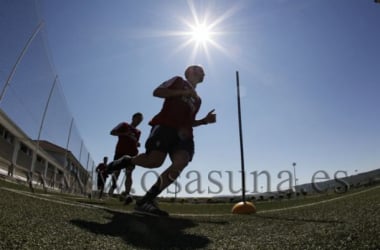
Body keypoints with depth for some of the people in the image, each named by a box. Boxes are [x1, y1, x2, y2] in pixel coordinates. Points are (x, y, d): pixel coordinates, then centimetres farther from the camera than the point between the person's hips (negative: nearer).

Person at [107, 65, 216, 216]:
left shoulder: (197, 99, 32)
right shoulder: (178, 81, 17)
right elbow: (157, 92, 3)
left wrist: (205, 120, 14)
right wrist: (184, 92, -3)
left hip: (183, 133, 6)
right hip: (165, 126, -5)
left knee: (181, 162, -23)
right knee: (155, 161, -24)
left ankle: (145, 201, -21)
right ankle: (127, 161, 9)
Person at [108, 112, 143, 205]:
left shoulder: (138, 132, 22)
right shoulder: (124, 125, 10)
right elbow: (112, 132, 0)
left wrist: (137, 144, 7)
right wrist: (125, 134, -13)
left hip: (132, 153, 2)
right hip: (120, 152, -2)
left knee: (129, 174, -13)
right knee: (117, 171, 0)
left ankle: (127, 194, -28)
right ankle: (114, 184, 33)